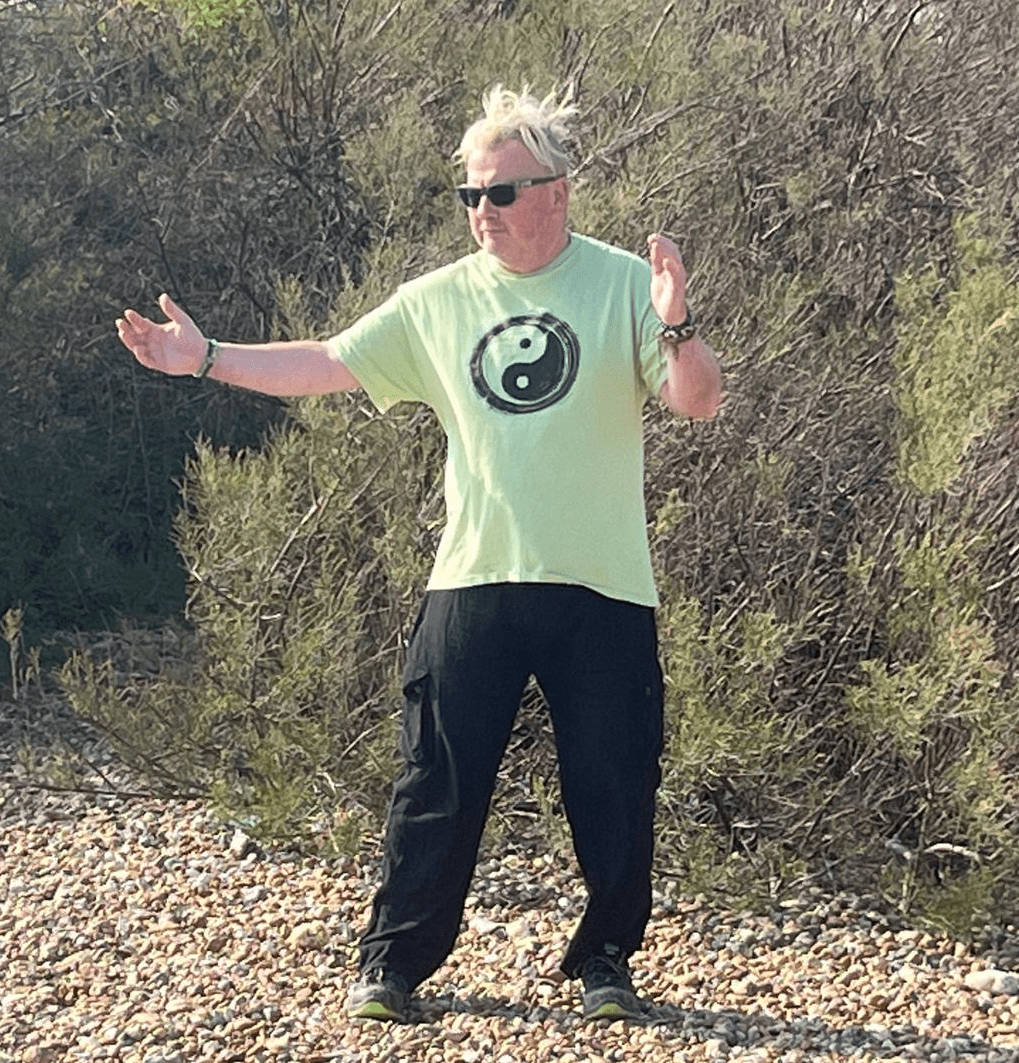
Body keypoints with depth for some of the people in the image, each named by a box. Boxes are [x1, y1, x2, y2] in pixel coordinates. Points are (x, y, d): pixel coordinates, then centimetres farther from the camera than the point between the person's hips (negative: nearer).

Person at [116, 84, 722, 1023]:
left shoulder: (625, 284, -3)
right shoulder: (438, 301, 6)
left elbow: (698, 402, -10)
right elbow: (326, 364, 9)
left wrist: (676, 327, -30)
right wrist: (207, 358, 1)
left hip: (604, 592, -2)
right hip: (475, 584, 2)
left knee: (614, 789, 6)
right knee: (439, 786, 4)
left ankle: (607, 961, 24)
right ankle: (394, 962, 16)